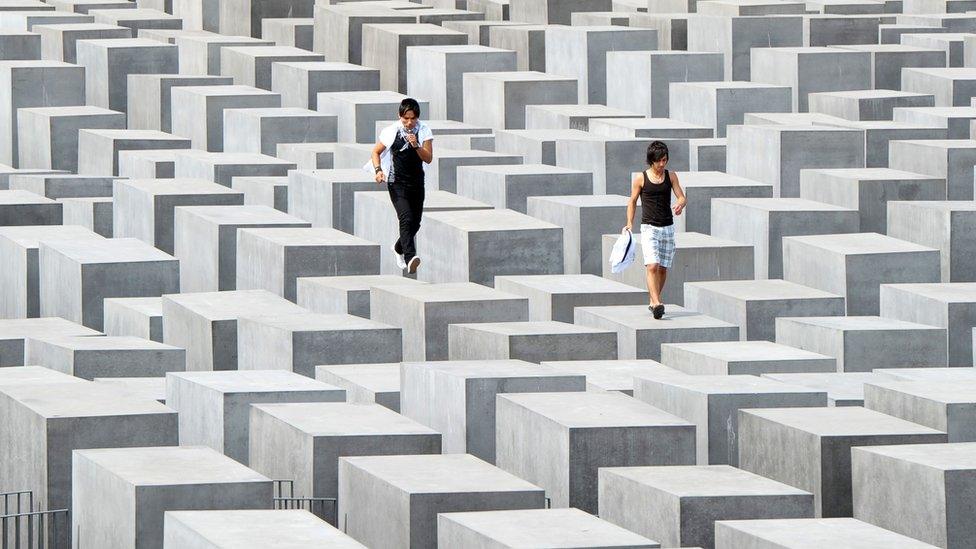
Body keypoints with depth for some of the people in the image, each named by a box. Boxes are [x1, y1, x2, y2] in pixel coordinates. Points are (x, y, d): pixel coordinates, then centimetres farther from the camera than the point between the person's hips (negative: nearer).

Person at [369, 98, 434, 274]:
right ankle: (410, 257, -35)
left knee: (415, 223, 14)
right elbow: (376, 152, 5)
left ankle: (399, 247, 44)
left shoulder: (423, 131, -3)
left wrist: (416, 146, -25)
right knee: (406, 218, -23)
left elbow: (428, 158, -9)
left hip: (417, 183, 4)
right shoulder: (392, 131, -6)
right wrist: (378, 170, -12)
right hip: (397, 183, -4)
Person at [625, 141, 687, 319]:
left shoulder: (670, 176, 6)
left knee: (663, 268, 7)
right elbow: (632, 201, 7)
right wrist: (629, 223, -3)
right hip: (649, 228, -3)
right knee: (652, 266, -17)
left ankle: (653, 302, 24)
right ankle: (656, 303, -25)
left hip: (668, 228, 3)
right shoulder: (641, 179, -1)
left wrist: (680, 205, -21)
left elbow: (682, 197, 2)